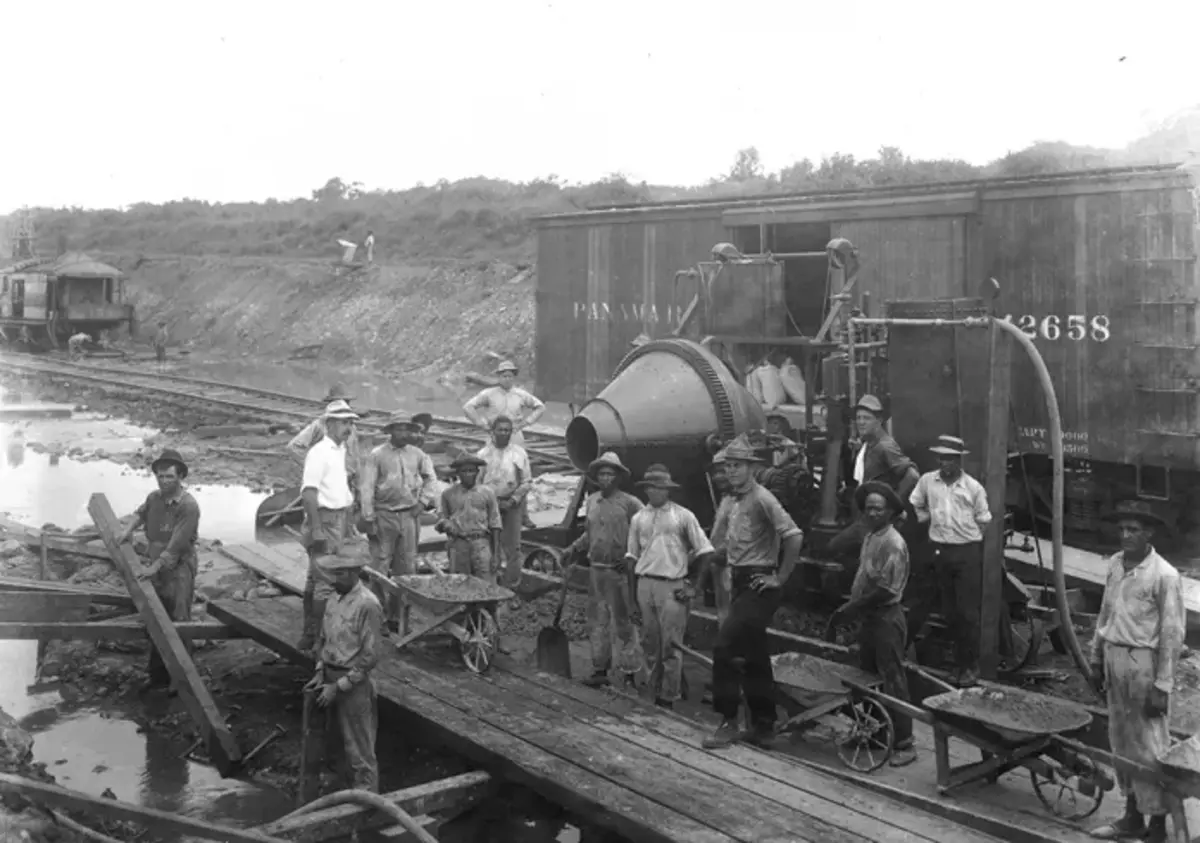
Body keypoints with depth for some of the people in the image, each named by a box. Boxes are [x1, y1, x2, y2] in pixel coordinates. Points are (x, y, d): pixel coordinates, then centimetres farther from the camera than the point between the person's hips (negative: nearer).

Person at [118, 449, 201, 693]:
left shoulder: (188, 506, -18)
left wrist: (154, 567, -22)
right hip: (156, 568, 7)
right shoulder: (154, 497, 4)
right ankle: (158, 676, 23)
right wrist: (130, 529, 13)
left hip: (178, 570, -7)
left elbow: (177, 546, -22)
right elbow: (142, 512, 29)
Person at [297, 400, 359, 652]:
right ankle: (316, 638, -7)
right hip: (324, 520, -9)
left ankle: (309, 636, 23)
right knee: (325, 582, -10)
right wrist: (317, 529, -24)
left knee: (315, 578, 15)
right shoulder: (319, 453, -15)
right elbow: (309, 493, -21)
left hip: (338, 520, 9)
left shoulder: (341, 451, 14)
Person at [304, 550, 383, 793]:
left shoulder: (367, 604, -19)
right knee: (344, 746, 19)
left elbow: (370, 657, -19)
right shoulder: (334, 601, 5)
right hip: (332, 679, 8)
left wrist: (339, 686, -17)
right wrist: (320, 673, 3)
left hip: (354, 686, -8)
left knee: (360, 752, 3)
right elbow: (323, 639, 16)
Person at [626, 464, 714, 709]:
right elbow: (632, 555, 15)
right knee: (650, 643, 10)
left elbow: (704, 551, 1)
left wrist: (696, 584, -2)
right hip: (645, 585, 4)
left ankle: (668, 698, 3)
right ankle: (656, 692, 23)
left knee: (671, 646, -4)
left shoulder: (683, 516, -1)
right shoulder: (639, 518, 11)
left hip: (672, 587, -4)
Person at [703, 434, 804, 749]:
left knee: (725, 647, -14)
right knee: (753, 658, 13)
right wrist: (708, 562, 8)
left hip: (759, 585, -9)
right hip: (740, 584, 9)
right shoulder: (732, 505, 13)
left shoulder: (762, 499, -14)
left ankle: (728, 722, -5)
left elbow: (794, 537, -21)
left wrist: (780, 579, -18)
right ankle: (763, 727, 21)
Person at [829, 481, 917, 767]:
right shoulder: (870, 538, 10)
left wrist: (852, 608, -17)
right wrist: (849, 608, 7)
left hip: (886, 618, -9)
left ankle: (904, 745, 1)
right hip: (869, 618, 9)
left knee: (893, 680, -5)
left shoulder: (893, 544, -18)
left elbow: (885, 590, -22)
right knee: (866, 676, 16)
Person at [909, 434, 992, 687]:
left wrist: (967, 535, 8)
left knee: (968, 611, -4)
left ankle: (970, 666, 5)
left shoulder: (973, 487, -6)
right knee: (949, 610, 11)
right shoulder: (927, 481, 1)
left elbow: (984, 521, 3)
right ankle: (959, 657, 24)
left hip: (968, 552, -3)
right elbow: (916, 504, 19)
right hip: (939, 550, 3)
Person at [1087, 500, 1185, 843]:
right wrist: (1097, 659, 17)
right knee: (1121, 741, 15)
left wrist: (1162, 686, -14)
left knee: (1150, 749, -1)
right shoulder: (1115, 564, 6)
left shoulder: (1164, 576, -15)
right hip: (1115, 660, 7)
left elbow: (1172, 634, -14)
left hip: (1143, 664, -7)